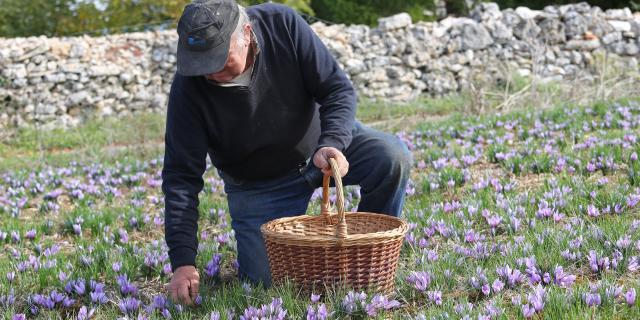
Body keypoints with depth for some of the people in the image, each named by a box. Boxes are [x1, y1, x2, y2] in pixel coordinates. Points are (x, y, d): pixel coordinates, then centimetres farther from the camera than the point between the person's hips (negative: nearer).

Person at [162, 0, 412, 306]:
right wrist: (183, 261, -29)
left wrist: (332, 144, -37)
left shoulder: (283, 25, -25)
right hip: (258, 185, -1)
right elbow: (181, 176, -24)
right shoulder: (188, 86, -27)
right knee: (269, 280, -14)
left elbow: (338, 89, -17)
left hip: (324, 138, 1)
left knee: (393, 157, -24)